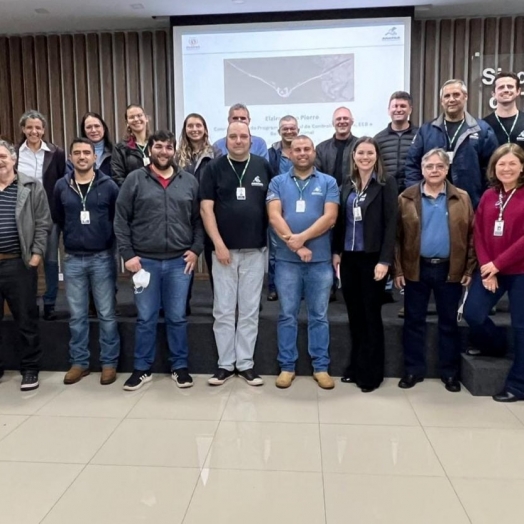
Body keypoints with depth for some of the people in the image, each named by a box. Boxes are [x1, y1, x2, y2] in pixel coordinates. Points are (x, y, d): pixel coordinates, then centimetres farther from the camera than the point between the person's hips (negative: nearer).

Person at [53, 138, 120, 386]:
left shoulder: (108, 185, -3)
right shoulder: (61, 186, 3)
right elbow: (58, 219, 15)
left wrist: (109, 239, 2)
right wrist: (74, 236, 13)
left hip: (102, 257, -2)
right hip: (73, 259, 2)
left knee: (106, 314, 5)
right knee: (77, 315, 10)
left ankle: (109, 363, 16)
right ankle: (79, 362, 22)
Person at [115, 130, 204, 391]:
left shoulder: (189, 181, 7)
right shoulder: (135, 179, 1)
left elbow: (199, 219, 9)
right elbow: (121, 220, 0)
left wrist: (196, 249, -2)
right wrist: (128, 254, -6)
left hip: (179, 261, 1)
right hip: (145, 260, -1)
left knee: (177, 317, 10)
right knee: (146, 318, 9)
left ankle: (180, 366, 24)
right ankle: (142, 368, 23)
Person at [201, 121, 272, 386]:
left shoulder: (263, 166, 4)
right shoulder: (214, 168, 1)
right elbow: (206, 209, -3)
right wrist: (218, 244, -10)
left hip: (255, 250, 1)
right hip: (224, 249, -1)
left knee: (250, 311, 7)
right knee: (223, 311, 5)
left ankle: (246, 363, 18)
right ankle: (225, 364, 17)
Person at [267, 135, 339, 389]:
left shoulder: (328, 183, 6)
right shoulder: (278, 182, 7)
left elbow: (330, 217, -6)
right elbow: (274, 216, -5)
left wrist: (302, 237, -17)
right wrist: (295, 245, -14)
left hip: (320, 260, 0)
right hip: (286, 259, 0)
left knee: (319, 316, 8)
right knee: (287, 315, 7)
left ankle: (321, 367, 19)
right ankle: (287, 366, 18)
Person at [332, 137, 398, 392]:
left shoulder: (386, 183, -5)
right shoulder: (347, 184, 10)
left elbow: (390, 223, -10)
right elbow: (340, 220, 12)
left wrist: (385, 260, -15)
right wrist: (336, 251, 8)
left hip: (372, 257, -4)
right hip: (349, 257, 5)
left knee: (371, 315, 4)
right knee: (354, 314, 11)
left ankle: (372, 373, 16)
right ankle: (356, 366, 24)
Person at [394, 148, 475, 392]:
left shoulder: (462, 198, 2)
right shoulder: (406, 198, 0)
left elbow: (471, 236, 2)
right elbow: (397, 237, -1)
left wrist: (469, 269, -3)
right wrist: (398, 269, -5)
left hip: (450, 270, 1)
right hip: (416, 269, 0)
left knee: (449, 322, 11)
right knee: (414, 321, 8)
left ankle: (450, 372, 23)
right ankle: (413, 370, 20)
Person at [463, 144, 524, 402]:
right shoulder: (488, 196, 7)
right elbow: (478, 234, 3)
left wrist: (497, 264, -16)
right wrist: (486, 267, -8)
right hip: (489, 269, 4)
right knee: (472, 313, -4)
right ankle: (496, 345, 30)